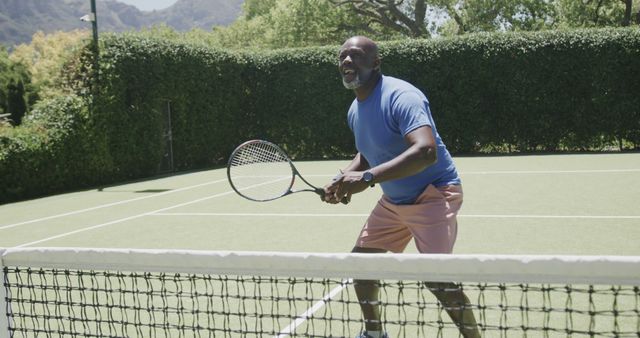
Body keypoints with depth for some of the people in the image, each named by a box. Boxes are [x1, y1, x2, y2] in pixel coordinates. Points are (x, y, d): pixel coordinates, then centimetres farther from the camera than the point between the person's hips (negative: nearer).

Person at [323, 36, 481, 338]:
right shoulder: (355, 111, 5)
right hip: (393, 200, 9)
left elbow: (427, 151, -40)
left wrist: (367, 178, -45)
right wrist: (342, 181, -1)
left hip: (433, 195, -9)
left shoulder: (401, 97, -25)